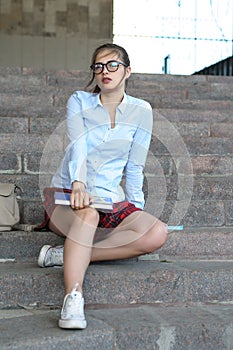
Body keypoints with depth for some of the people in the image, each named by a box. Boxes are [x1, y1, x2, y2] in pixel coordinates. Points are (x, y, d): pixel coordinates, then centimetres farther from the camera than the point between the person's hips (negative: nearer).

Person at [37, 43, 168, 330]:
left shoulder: (140, 111, 5)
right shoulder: (79, 102, 2)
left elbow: (134, 168, 7)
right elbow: (78, 147, -16)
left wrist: (136, 212, 2)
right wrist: (78, 185, -34)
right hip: (67, 194, -2)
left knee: (158, 234, -24)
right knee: (88, 213, -38)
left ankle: (67, 254, -24)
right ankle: (72, 300, -44)